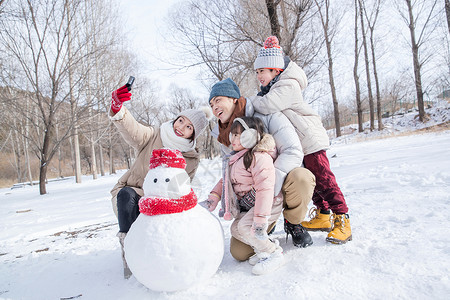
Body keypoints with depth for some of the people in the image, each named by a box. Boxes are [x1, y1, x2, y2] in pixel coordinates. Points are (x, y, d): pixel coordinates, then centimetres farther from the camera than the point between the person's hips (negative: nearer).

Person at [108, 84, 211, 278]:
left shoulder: (191, 159, 0)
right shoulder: (153, 137, -4)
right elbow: (131, 130, -24)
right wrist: (117, 110, -45)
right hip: (128, 199, -2)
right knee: (127, 193, -34)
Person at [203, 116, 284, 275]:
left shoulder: (259, 157, -22)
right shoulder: (236, 159, 9)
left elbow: (265, 188, -30)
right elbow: (226, 180, 20)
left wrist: (260, 218, -33)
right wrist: (214, 196, 7)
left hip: (269, 203, -9)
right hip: (248, 205, 10)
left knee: (245, 225, -24)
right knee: (236, 228, 1)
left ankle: (273, 254, -8)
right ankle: (263, 248, 12)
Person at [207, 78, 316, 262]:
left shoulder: (266, 116, -14)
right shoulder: (223, 136, 6)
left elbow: (293, 152, -23)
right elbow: (228, 171, 13)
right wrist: (225, 202, 0)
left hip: (282, 187, -3)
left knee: (301, 177, -39)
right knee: (239, 252, -12)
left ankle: (293, 223, -5)